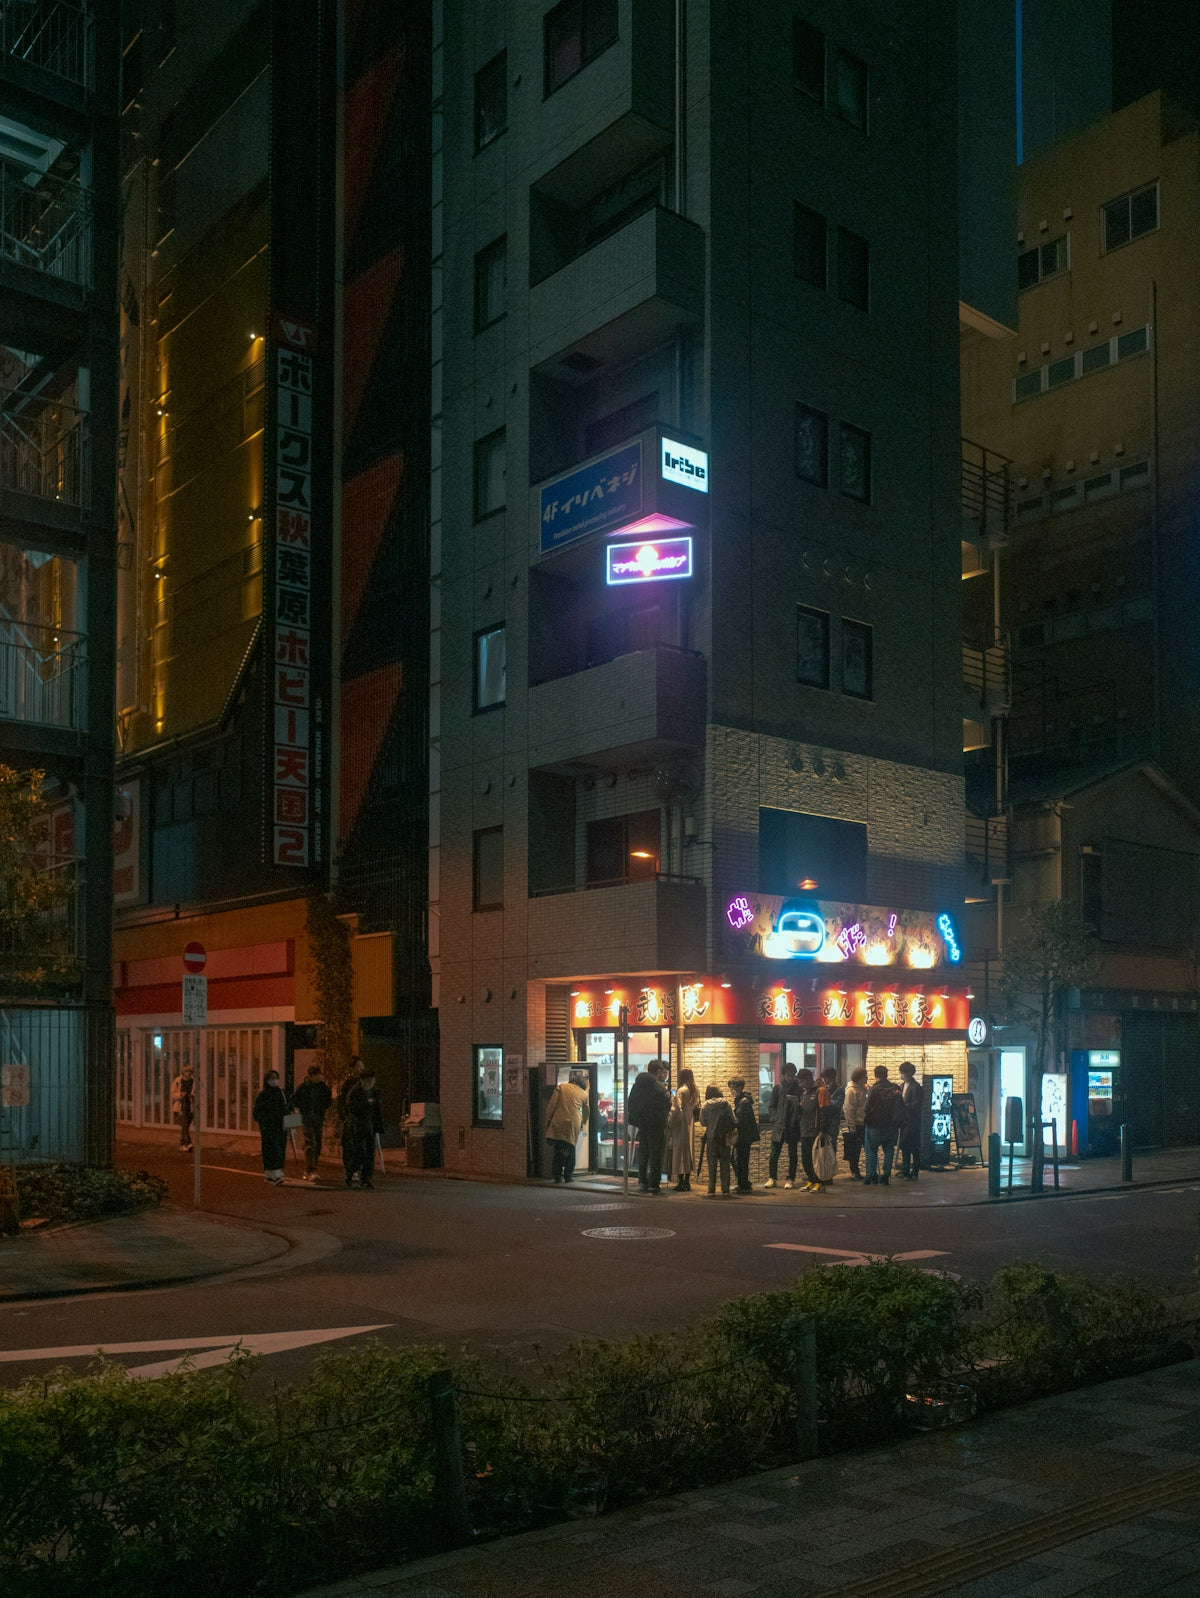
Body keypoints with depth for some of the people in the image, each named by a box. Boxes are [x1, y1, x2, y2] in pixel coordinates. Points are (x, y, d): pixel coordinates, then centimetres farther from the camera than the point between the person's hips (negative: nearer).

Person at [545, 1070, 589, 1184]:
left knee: (558, 1149, 2)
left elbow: (551, 1106, 2)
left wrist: (548, 1120, 7)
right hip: (573, 1123, 1)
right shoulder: (584, 1094, 14)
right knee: (571, 1150, 11)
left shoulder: (561, 1087, 10)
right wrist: (583, 1124, 47)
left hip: (558, 1122, 0)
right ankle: (568, 1175, 14)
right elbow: (586, 1111, 29)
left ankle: (558, 1175, -2)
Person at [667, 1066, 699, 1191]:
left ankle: (681, 1182, -4)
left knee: (679, 1150, -3)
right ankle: (687, 1182, 14)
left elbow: (677, 1109, -18)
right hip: (690, 1125, 7)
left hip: (680, 1125, -7)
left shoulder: (681, 1090, -15)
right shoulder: (695, 1091, 7)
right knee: (688, 1151, 12)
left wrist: (670, 1122, -7)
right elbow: (697, 1108, 12)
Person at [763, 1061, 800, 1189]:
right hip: (779, 1126, 0)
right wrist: (776, 1118, -7)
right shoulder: (777, 1088, 5)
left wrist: (798, 1105, -12)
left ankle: (790, 1179, 11)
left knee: (792, 1154, 4)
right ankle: (772, 1178, 9)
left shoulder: (798, 1088, 4)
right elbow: (771, 1107, 7)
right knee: (774, 1153, 0)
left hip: (793, 1126, 0)